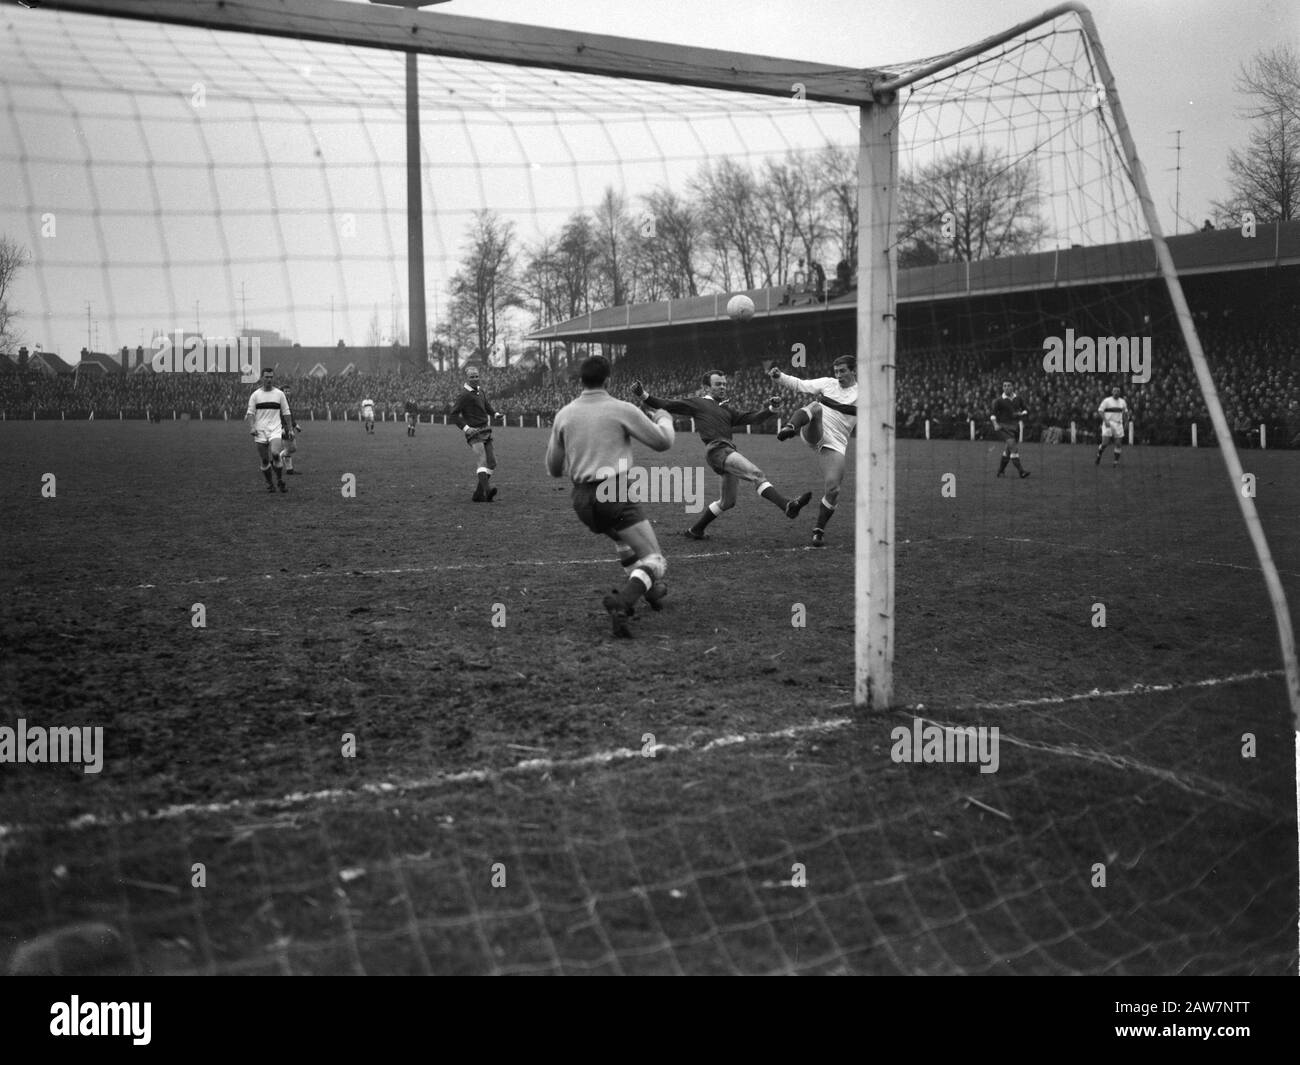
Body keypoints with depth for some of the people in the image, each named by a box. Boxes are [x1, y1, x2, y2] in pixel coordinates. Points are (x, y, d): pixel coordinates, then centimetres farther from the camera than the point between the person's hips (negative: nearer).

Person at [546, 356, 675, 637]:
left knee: (625, 538, 35)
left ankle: (648, 589, 40)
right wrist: (664, 419, 27)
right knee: (654, 560, -6)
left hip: (582, 498, 6)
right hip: (614, 494, -6)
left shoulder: (564, 414, 9)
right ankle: (622, 602, -31)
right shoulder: (621, 409, -3)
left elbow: (554, 469, 15)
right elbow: (663, 442, 6)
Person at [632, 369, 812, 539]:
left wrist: (769, 410, 8)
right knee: (756, 474, -25)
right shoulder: (697, 403, 12)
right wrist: (644, 396, -5)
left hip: (728, 452, 9)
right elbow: (667, 406, 8)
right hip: (717, 449, -9)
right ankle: (787, 505, -39)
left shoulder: (725, 410, 30)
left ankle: (695, 530, 26)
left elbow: (749, 419, 23)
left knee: (727, 501, 14)